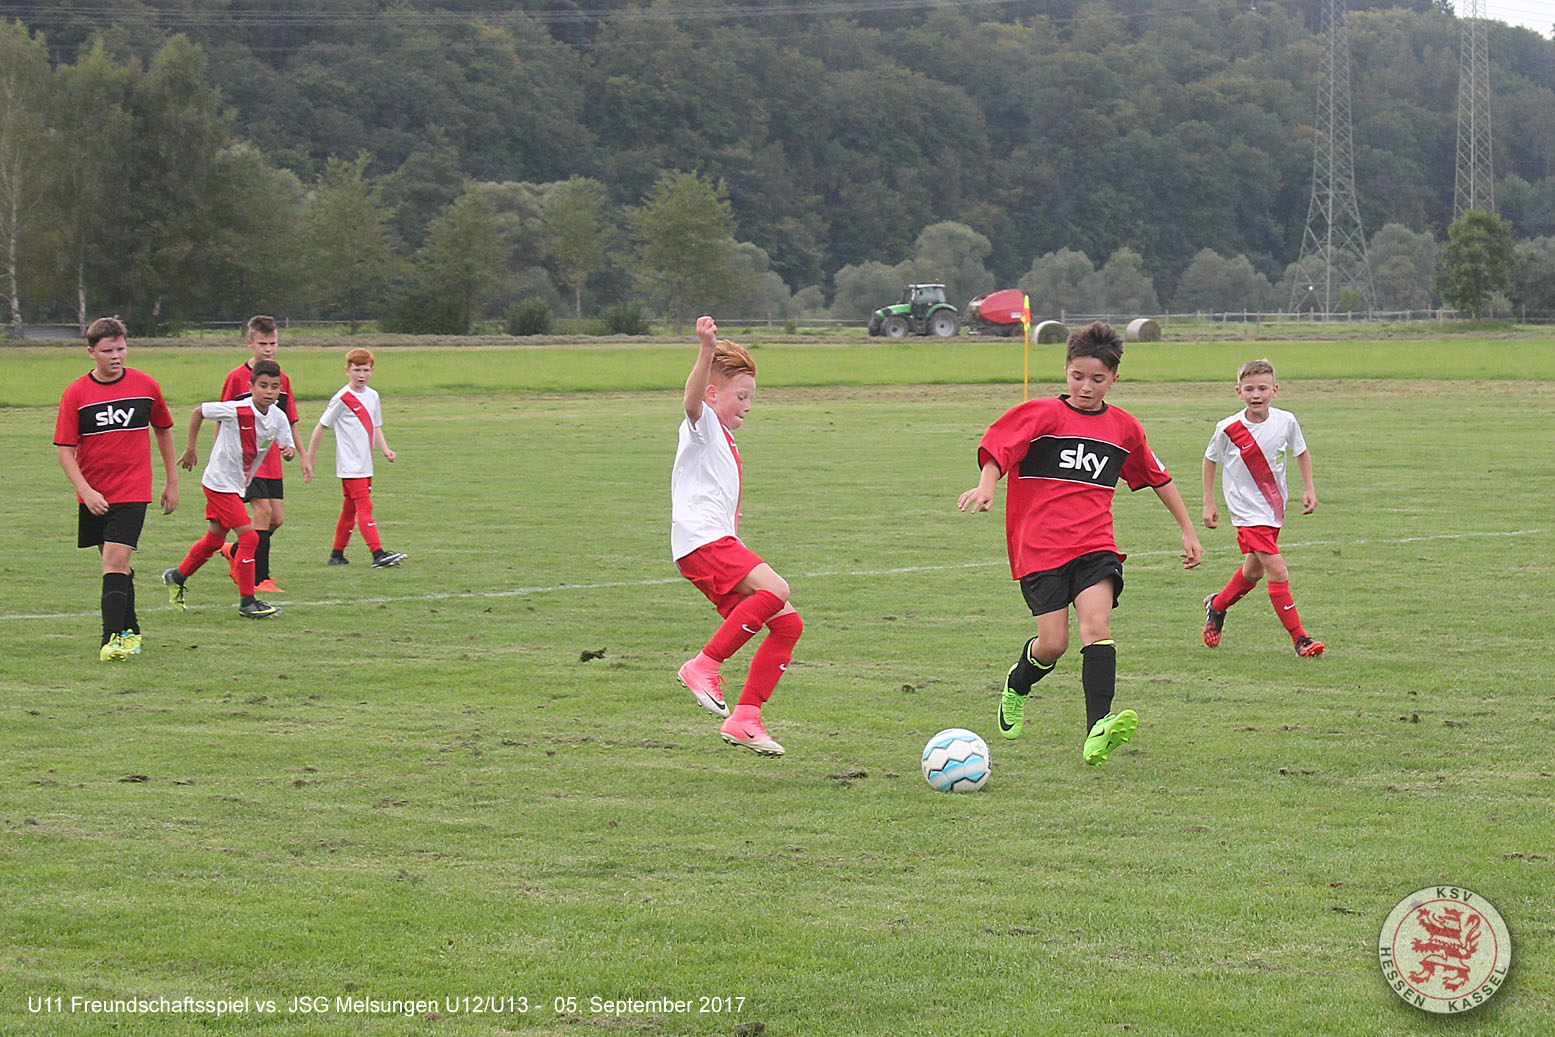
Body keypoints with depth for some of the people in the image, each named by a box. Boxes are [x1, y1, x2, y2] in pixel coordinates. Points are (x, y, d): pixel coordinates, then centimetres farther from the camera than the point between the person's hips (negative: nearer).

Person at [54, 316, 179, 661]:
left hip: (132, 491, -2)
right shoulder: (76, 393, -5)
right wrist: (86, 491, -17)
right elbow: (64, 450, -6)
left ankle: (113, 638, -17)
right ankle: (130, 630, 28)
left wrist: (171, 482, 15)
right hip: (93, 496, 2)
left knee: (116, 559, -15)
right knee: (116, 562, 13)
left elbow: (163, 430, 13)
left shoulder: (146, 386, -2)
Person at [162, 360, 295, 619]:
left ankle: (177, 577, 40)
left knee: (214, 540, 19)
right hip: (220, 482, -8)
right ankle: (247, 602, -6)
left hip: (238, 485, 8)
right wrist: (190, 449, -4)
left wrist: (288, 451, -24)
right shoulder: (236, 410, -21)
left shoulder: (278, 417, -4)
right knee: (249, 537, -13)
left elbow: (287, 447, 1)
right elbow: (198, 412, -9)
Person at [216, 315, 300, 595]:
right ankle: (260, 579, -9)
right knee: (263, 511, -15)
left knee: (277, 518, 4)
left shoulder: (282, 378, 9)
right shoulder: (237, 377, -6)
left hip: (272, 461, 6)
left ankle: (234, 552, 28)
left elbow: (290, 421, 18)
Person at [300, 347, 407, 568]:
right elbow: (321, 427, -3)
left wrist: (385, 449, 6)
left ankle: (337, 554, 20)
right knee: (364, 507, -14)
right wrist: (309, 460, -2)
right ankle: (378, 554, -21)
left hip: (366, 465, 7)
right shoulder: (342, 399, -9)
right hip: (350, 466, -7)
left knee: (350, 509, 12)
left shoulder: (372, 396, 11)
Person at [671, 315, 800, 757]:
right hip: (701, 541, -10)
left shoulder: (726, 438, 25)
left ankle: (744, 718, 5)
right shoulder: (702, 425, -2)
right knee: (774, 589, -29)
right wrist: (706, 351, -43)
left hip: (721, 544, 10)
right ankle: (704, 665, -21)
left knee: (787, 623, 3)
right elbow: (691, 400, -27)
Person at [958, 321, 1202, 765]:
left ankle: (1098, 730, -33)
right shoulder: (1043, 414, 1)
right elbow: (998, 447, -12)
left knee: (1096, 623, -21)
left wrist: (1188, 531, 27)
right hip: (1040, 545, -2)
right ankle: (1016, 687, 29)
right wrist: (986, 486, -32)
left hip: (1095, 542, 2)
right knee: (1053, 643, -7)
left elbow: (1158, 477, 25)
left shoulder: (1124, 427, 12)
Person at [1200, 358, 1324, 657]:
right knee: (1277, 570, -16)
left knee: (1254, 570, 19)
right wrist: (1209, 503, 2)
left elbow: (1301, 452, 12)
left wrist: (1309, 488, 3)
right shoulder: (1228, 429, -14)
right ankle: (1299, 638, -11)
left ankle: (1217, 605, 46)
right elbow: (1210, 459, 3)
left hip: (1275, 508, 5)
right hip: (1247, 511, -5)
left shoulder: (1286, 421, -7)